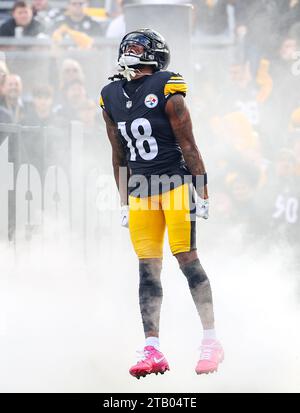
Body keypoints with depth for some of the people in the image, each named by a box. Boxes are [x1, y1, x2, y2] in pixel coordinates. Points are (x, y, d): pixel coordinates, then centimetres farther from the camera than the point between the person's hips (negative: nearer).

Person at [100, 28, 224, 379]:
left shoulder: (166, 90, -10)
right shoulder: (111, 97, 8)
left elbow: (188, 146, -7)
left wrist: (202, 192, -8)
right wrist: (124, 202, 17)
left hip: (176, 185, -5)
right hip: (140, 192, 5)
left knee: (188, 261, -6)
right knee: (148, 270, 2)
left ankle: (211, 342, 0)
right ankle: (152, 351, 1)